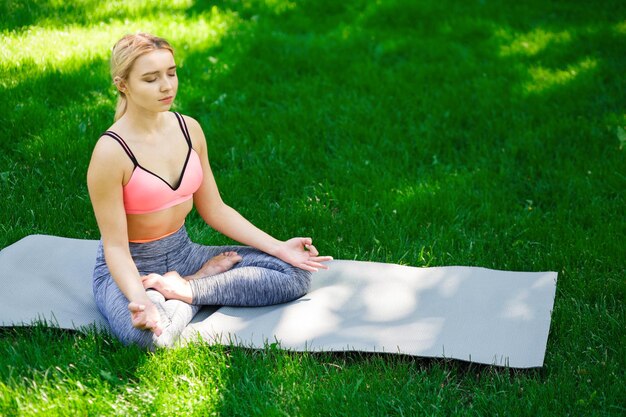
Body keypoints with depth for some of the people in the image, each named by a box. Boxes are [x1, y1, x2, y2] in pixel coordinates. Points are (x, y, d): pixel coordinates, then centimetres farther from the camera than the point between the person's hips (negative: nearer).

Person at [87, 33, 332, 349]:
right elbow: (115, 246, -18)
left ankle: (183, 288, -9)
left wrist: (279, 247, -1)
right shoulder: (111, 152, -20)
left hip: (183, 253, 7)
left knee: (294, 273, -5)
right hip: (131, 266, -6)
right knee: (145, 333, -42)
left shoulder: (188, 129, -1)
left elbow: (214, 210, 6)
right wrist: (138, 300, -36)